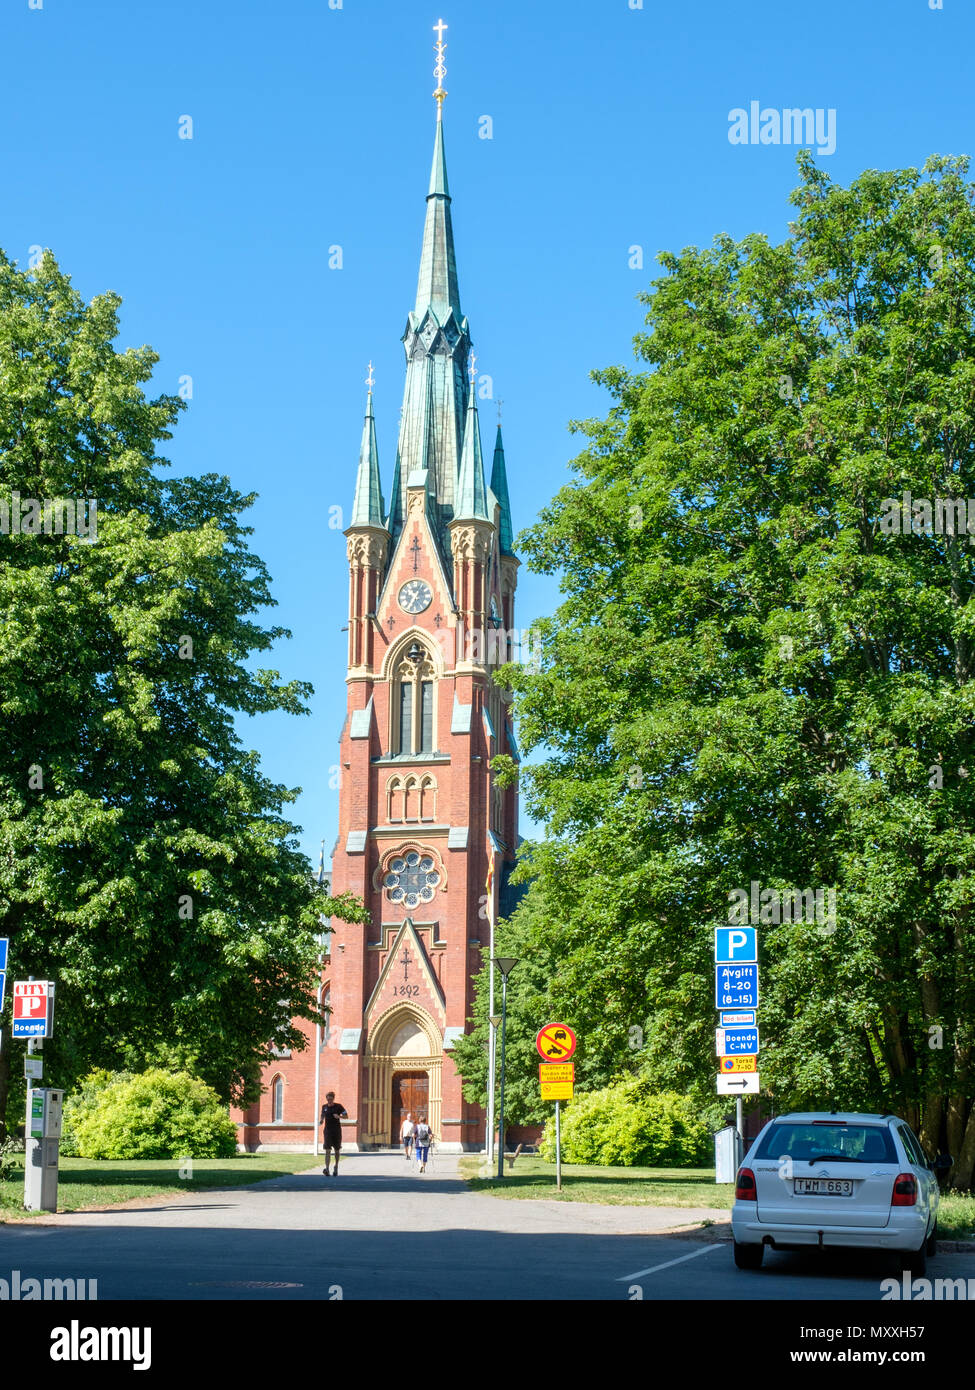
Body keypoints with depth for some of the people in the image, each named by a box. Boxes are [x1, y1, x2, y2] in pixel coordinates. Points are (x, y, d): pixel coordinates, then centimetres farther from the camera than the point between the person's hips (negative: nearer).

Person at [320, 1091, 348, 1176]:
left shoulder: (338, 1106, -3)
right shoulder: (324, 1107, 6)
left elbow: (346, 1116, -3)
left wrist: (339, 1116, -22)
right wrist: (321, 1120, -1)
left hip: (337, 1130, -1)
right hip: (328, 1130, 1)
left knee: (337, 1150, 10)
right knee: (327, 1150, -13)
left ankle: (336, 1167, 30)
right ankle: (327, 1169, -22)